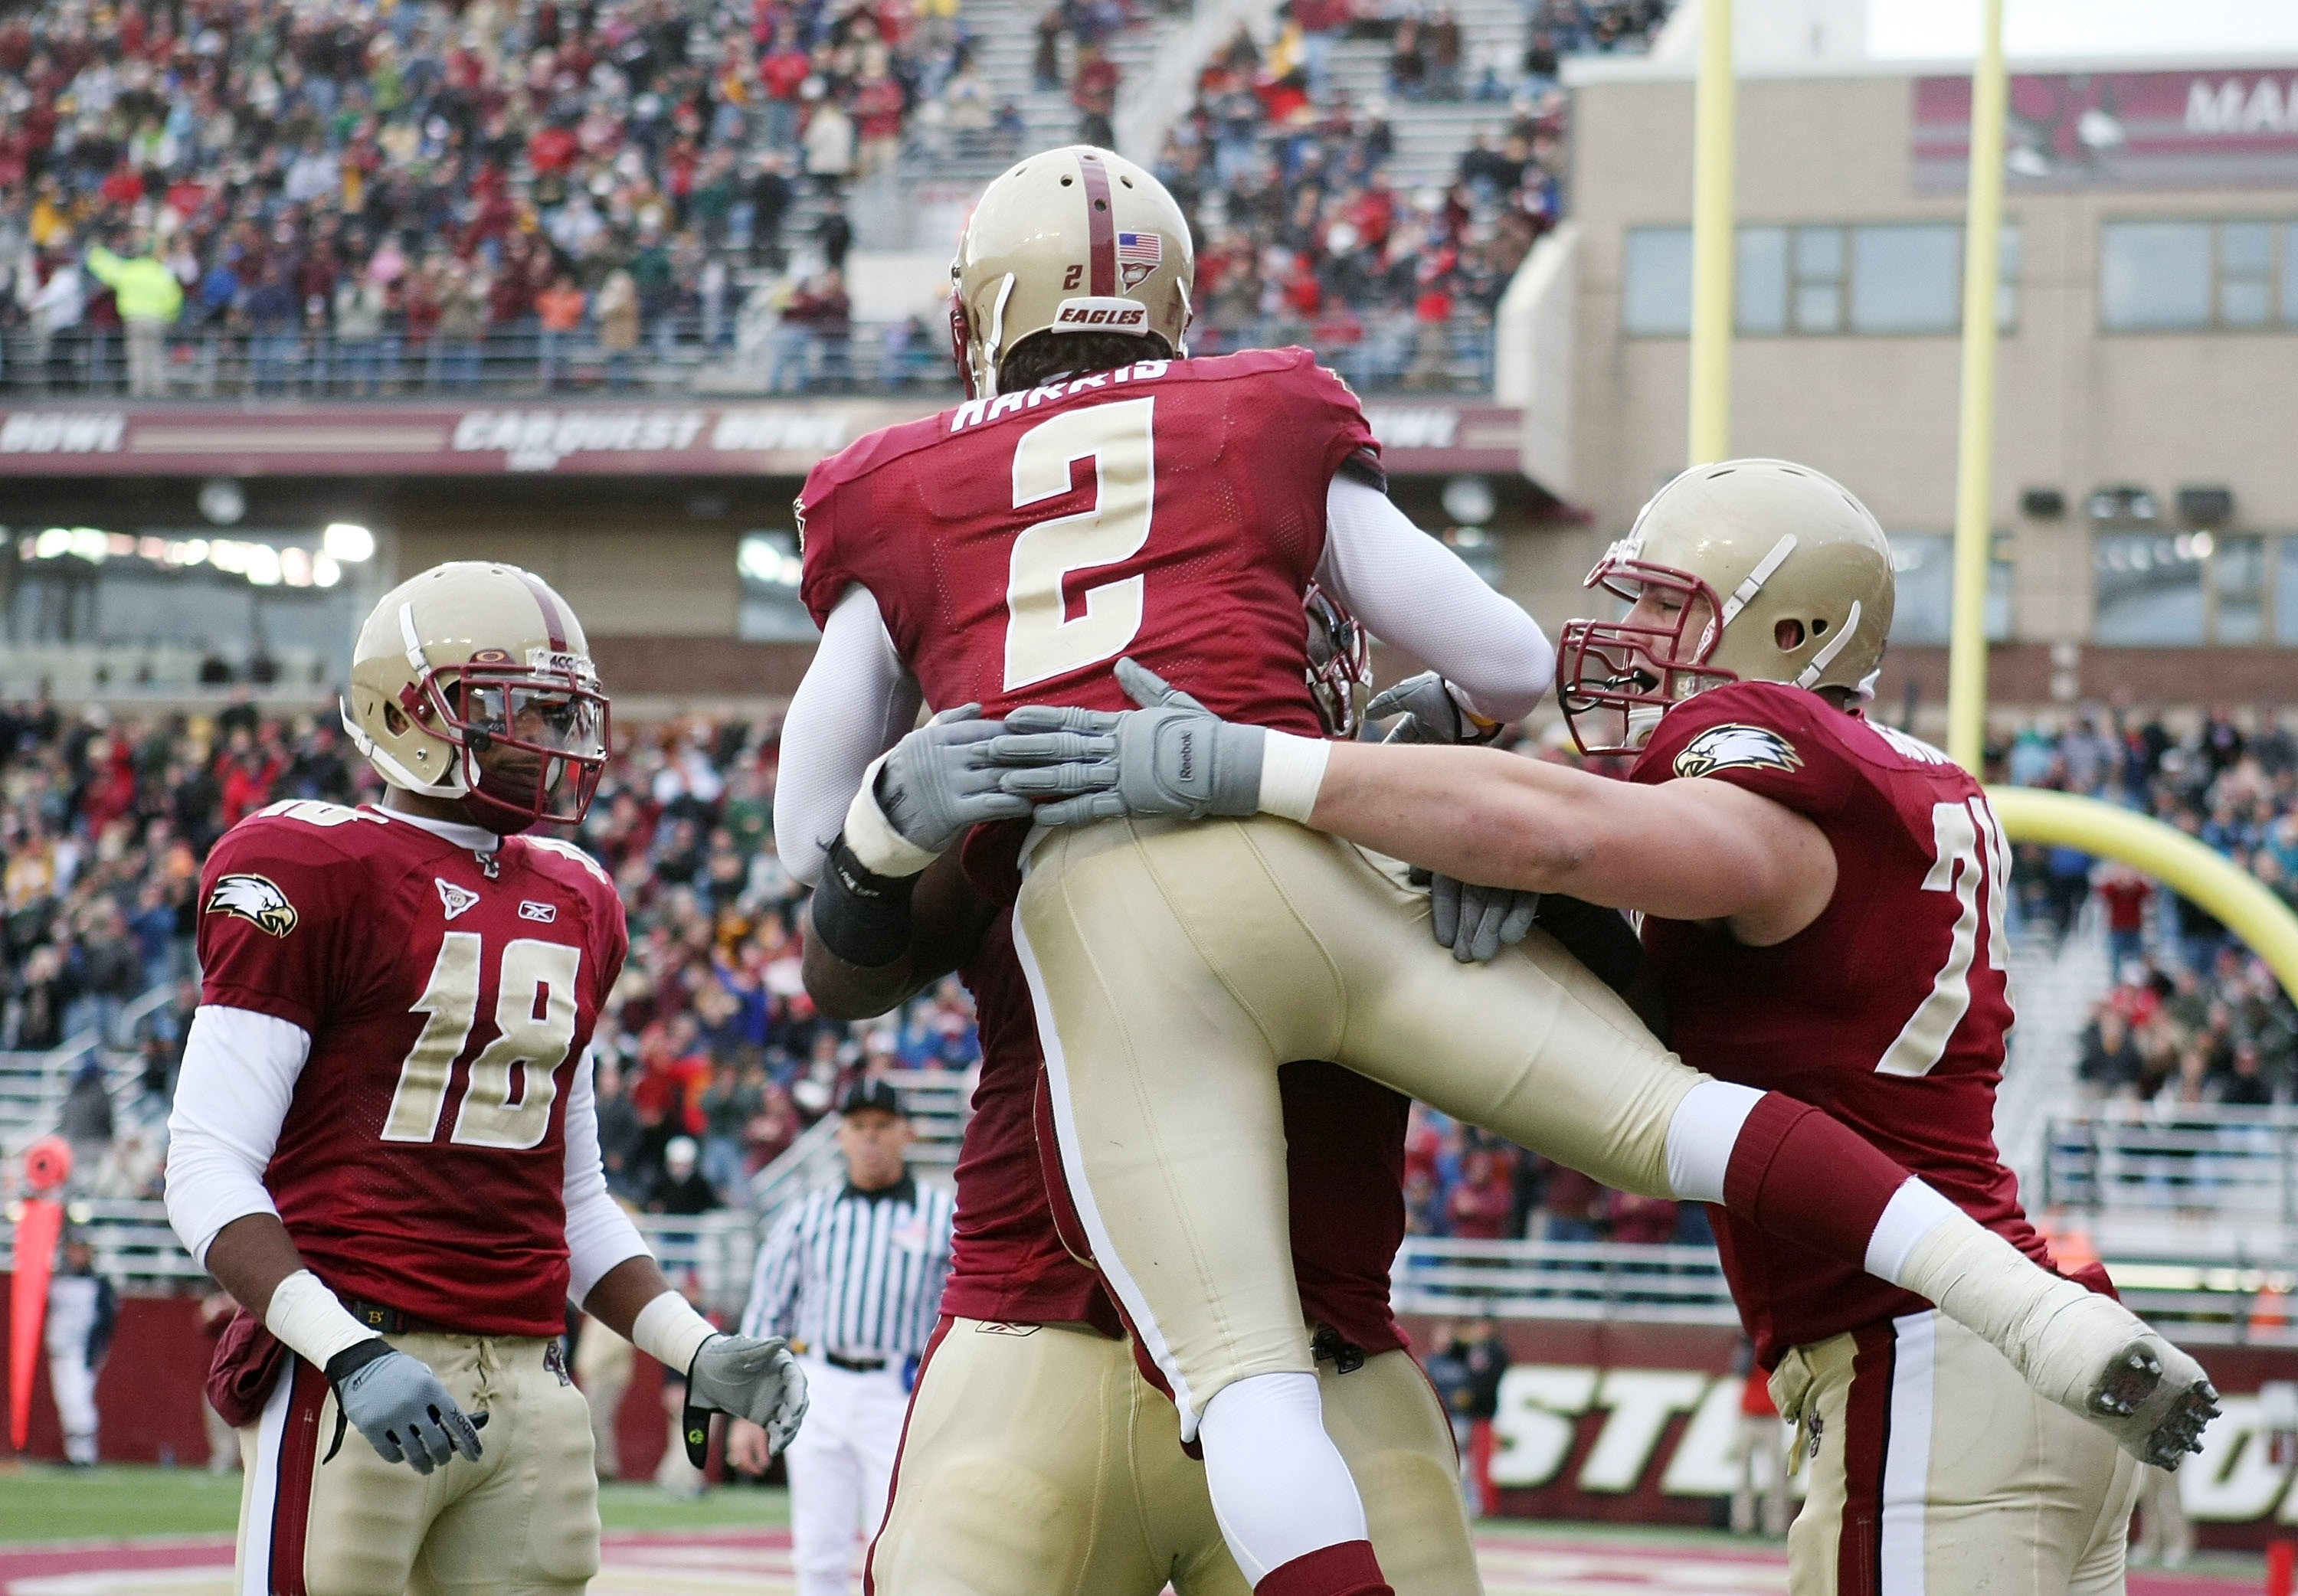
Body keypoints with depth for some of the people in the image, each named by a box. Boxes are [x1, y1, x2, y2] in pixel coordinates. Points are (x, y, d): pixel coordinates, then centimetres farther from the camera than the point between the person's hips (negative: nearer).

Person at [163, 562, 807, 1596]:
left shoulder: (574, 905, 18)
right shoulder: (313, 873, -4)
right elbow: (207, 1170, -10)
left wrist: (696, 1354, 11)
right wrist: (352, 1356, -21)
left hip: (528, 1383, 7)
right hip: (353, 1381, -6)